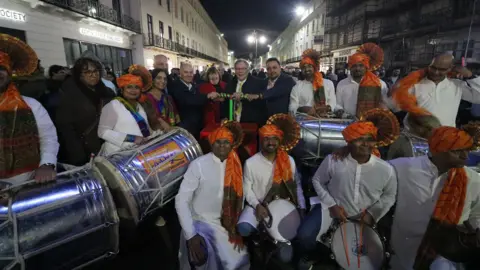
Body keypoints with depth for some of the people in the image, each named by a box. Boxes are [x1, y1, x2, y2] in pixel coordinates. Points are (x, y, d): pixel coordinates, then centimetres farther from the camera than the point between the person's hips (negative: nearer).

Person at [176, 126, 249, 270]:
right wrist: (191, 235, -21)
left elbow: (238, 197, 4)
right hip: (199, 223, -4)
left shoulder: (235, 166, -4)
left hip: (223, 224, 5)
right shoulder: (198, 164, -20)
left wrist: (236, 226, 0)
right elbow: (181, 201, -18)